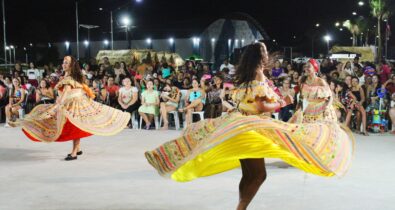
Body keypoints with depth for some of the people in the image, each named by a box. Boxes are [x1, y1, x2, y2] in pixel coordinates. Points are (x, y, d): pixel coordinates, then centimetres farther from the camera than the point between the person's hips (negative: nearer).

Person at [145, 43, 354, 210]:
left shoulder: (243, 78, 14)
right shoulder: (259, 76, -11)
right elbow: (262, 106, -18)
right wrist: (281, 103, -5)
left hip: (239, 127, 9)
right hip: (251, 129, -9)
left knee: (248, 175, 13)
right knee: (258, 174, -7)